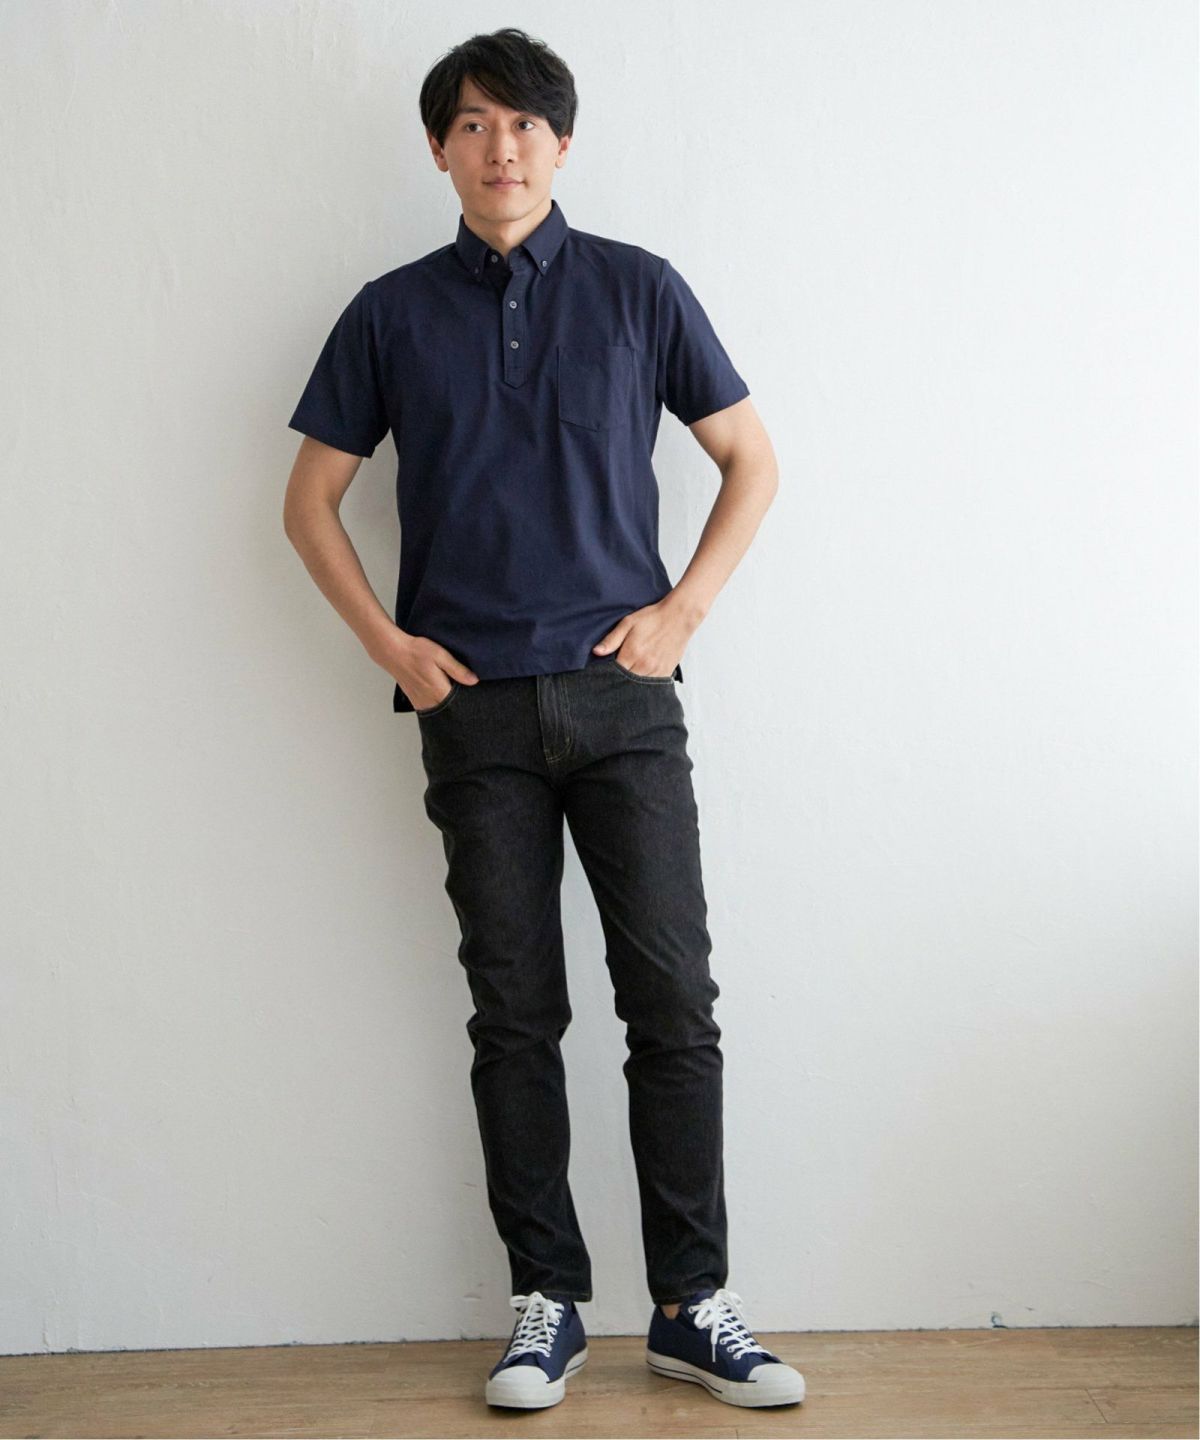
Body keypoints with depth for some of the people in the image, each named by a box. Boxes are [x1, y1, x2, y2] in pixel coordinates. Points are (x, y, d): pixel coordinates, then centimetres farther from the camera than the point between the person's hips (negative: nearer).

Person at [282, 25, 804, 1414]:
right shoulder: (393, 312, 9)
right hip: (475, 707, 1)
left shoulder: (638, 289, 7)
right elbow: (310, 498, 13)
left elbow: (751, 460, 12)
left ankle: (693, 1304, 8)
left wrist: (682, 609, 0)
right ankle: (547, 1305, 14)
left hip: (622, 693, 0)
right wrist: (386, 641, 1)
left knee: (673, 999, -3)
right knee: (515, 1014, 4)